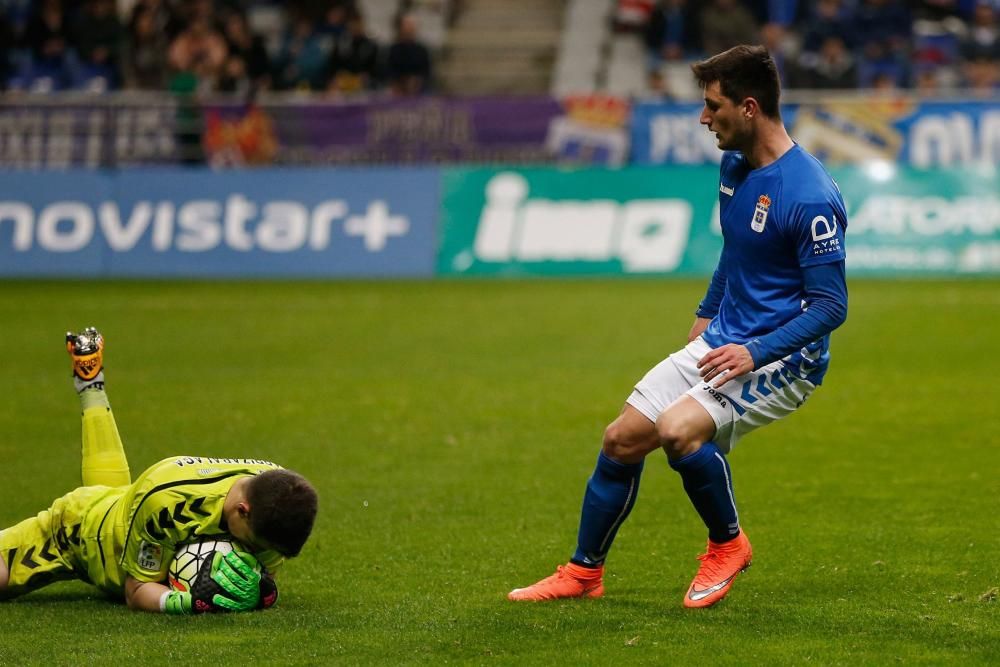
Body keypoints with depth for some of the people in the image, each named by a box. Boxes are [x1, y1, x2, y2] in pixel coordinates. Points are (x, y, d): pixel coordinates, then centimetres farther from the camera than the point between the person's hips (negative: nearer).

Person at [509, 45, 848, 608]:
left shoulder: (809, 197, -23)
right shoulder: (735, 166, 5)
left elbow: (830, 305, -22)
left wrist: (754, 352, -28)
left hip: (783, 358, -9)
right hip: (721, 342, 9)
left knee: (679, 430, -30)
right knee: (622, 439, 4)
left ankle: (728, 543, -4)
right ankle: (585, 571, 21)